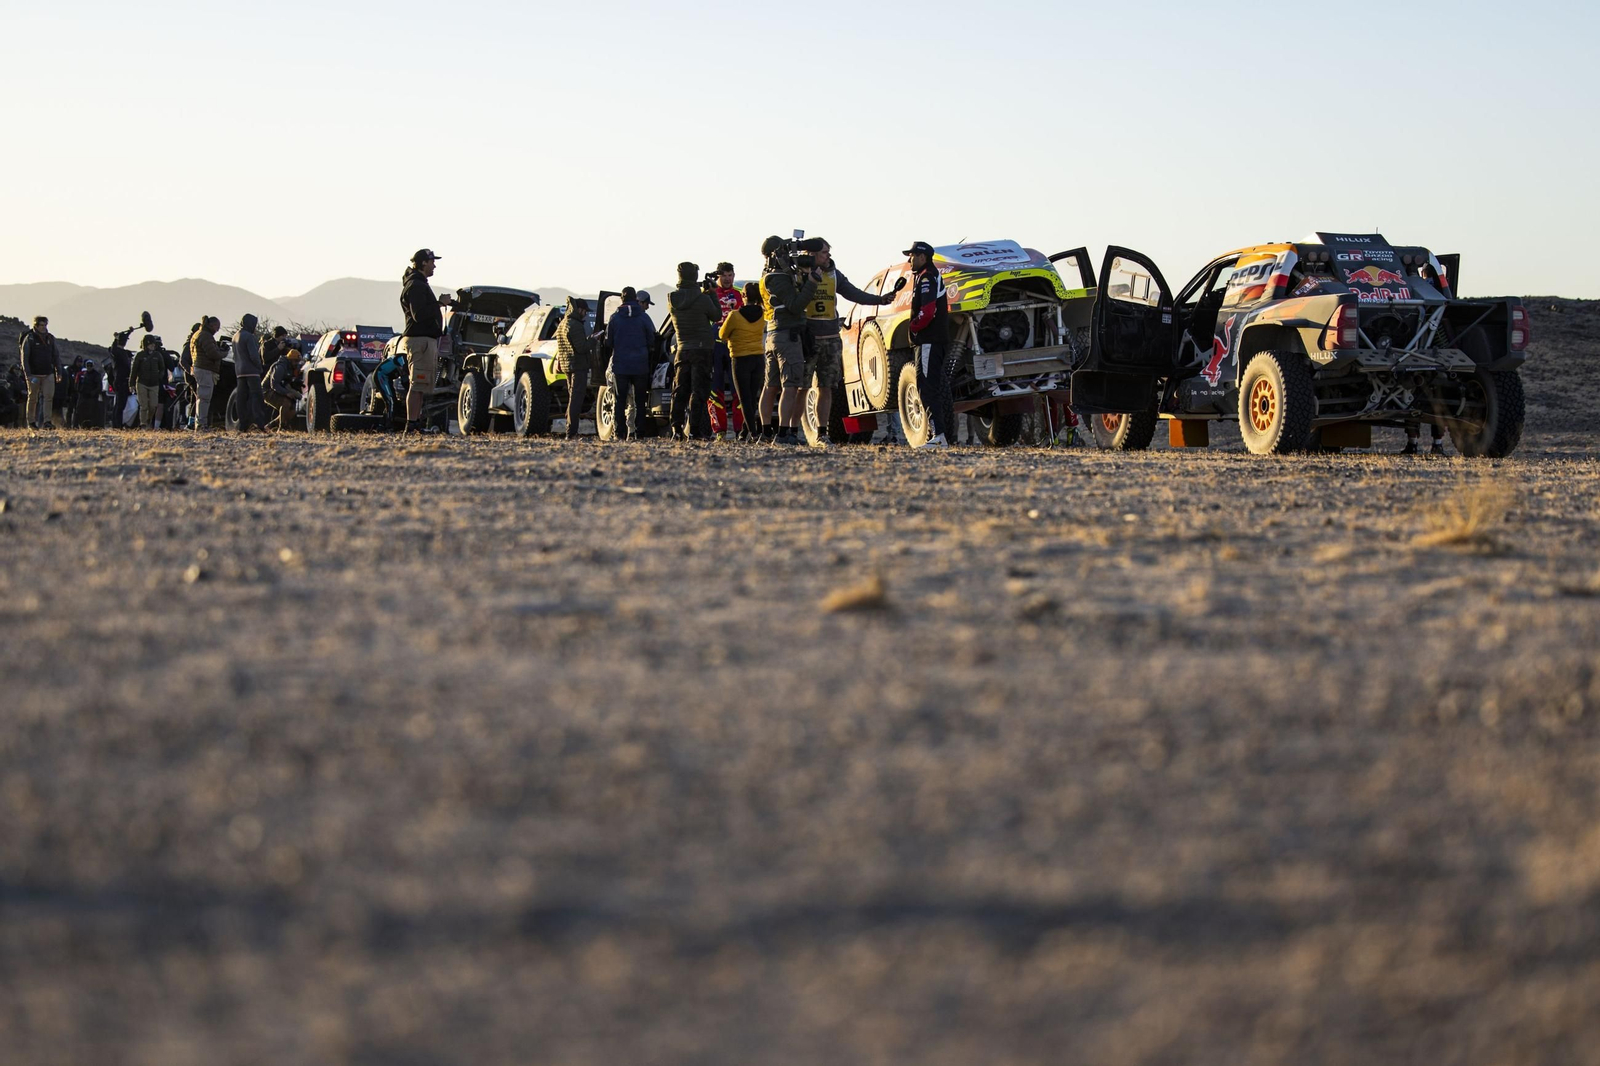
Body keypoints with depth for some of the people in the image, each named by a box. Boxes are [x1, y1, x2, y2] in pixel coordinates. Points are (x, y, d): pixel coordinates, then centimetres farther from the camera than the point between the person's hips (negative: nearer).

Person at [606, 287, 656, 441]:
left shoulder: (614, 318, -1)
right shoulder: (643, 317, -2)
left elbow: (608, 341, 5)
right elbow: (651, 340, 2)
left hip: (620, 365, 0)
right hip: (640, 365, 0)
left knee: (619, 400, 3)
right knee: (640, 401, 7)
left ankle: (620, 433, -4)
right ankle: (639, 432, 2)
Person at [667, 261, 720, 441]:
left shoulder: (672, 299, -2)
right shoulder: (703, 299, -14)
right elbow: (715, 316, 0)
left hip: (682, 350, 4)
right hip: (702, 349, -4)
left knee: (679, 391, 9)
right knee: (699, 391, -3)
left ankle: (677, 430, 4)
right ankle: (695, 430, -7)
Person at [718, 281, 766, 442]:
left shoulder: (735, 316, -14)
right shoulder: (762, 315, 0)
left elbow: (722, 335, 0)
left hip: (741, 359, -5)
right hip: (758, 358, 5)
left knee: (745, 398, -2)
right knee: (753, 396, 12)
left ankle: (753, 432, -12)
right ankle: (745, 431, 16)